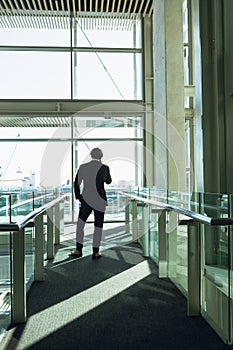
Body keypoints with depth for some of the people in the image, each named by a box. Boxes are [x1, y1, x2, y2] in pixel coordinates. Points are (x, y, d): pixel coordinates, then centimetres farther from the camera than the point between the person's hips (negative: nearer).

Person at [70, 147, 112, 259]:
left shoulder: (83, 167, 0)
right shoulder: (104, 168, -7)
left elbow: (76, 183, 7)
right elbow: (108, 181, 11)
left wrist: (78, 196, 21)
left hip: (86, 200, 1)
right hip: (100, 201, -1)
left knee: (80, 225, 15)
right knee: (98, 226, 10)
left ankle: (78, 251, 16)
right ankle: (95, 252, 15)